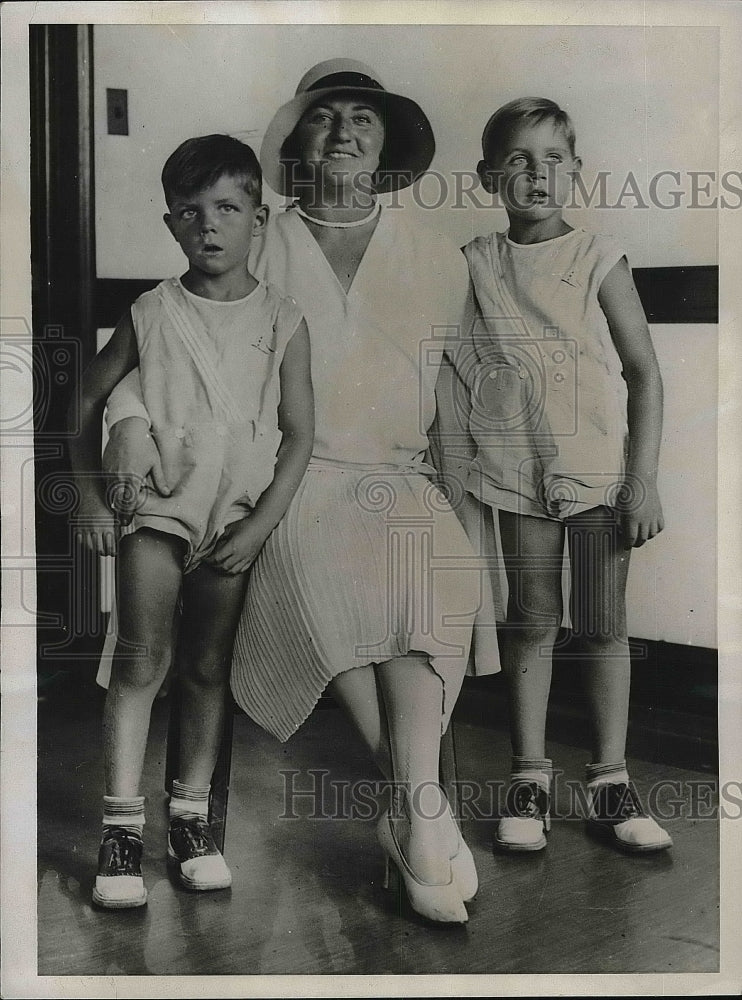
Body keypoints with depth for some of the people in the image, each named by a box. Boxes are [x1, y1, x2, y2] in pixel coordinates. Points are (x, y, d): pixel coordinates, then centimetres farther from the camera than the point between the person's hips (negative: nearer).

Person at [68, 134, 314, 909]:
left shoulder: (281, 322, -1)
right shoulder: (151, 315, 0)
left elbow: (298, 435, -1)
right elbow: (89, 402, 8)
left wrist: (261, 524, -8)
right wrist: (90, 496, 1)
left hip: (239, 514, 1)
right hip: (156, 504, 0)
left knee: (208, 668, 9)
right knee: (140, 660, -8)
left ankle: (191, 817, 20)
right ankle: (122, 826, -1)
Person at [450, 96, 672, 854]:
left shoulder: (599, 260, -2)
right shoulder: (475, 263, 4)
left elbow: (645, 373, -3)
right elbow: (455, 359, 15)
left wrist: (644, 479, -9)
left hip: (600, 470, -1)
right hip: (518, 473, 2)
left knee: (603, 626, 4)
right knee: (530, 624, 8)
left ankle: (610, 783, 15)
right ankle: (529, 779, 17)